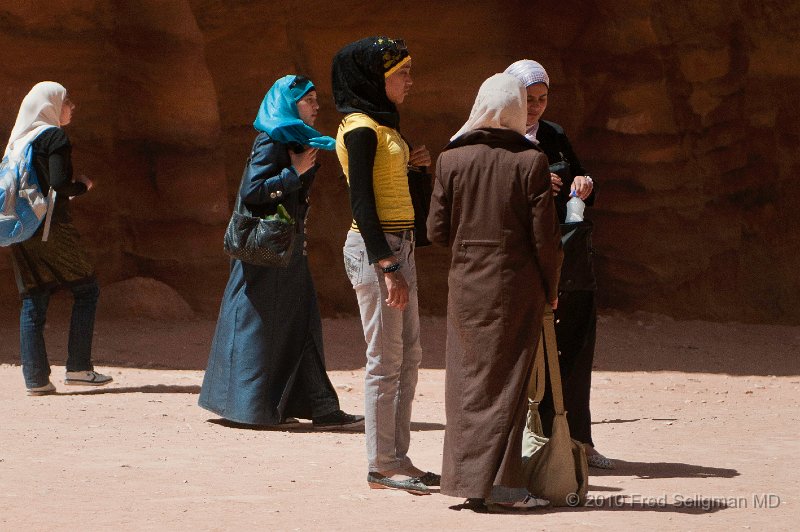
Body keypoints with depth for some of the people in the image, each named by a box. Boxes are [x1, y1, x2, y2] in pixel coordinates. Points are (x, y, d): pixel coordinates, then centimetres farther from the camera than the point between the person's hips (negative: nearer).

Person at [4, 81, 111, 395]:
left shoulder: (18, 139, 14)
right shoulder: (54, 136, -8)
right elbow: (59, 183, -19)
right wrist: (83, 186, 2)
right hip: (51, 228, -7)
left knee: (33, 301, 5)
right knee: (86, 290, 5)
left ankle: (35, 378, 1)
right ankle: (78, 368, 1)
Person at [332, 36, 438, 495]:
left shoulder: (384, 125, 16)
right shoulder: (361, 129, -12)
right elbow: (361, 202, -18)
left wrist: (420, 165, 2)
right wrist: (388, 267, -22)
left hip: (400, 246, 10)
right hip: (375, 249, -10)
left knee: (408, 355, 10)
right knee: (386, 358, -6)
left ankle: (398, 458, 15)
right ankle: (381, 466, -2)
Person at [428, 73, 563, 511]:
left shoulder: (451, 160, -3)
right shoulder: (530, 162, -10)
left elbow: (437, 232, -1)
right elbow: (545, 236, -9)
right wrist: (550, 289, 5)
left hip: (466, 285, 2)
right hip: (517, 286, -2)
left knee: (468, 378, 12)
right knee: (507, 380, 3)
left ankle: (466, 476, 12)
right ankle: (498, 482, 1)